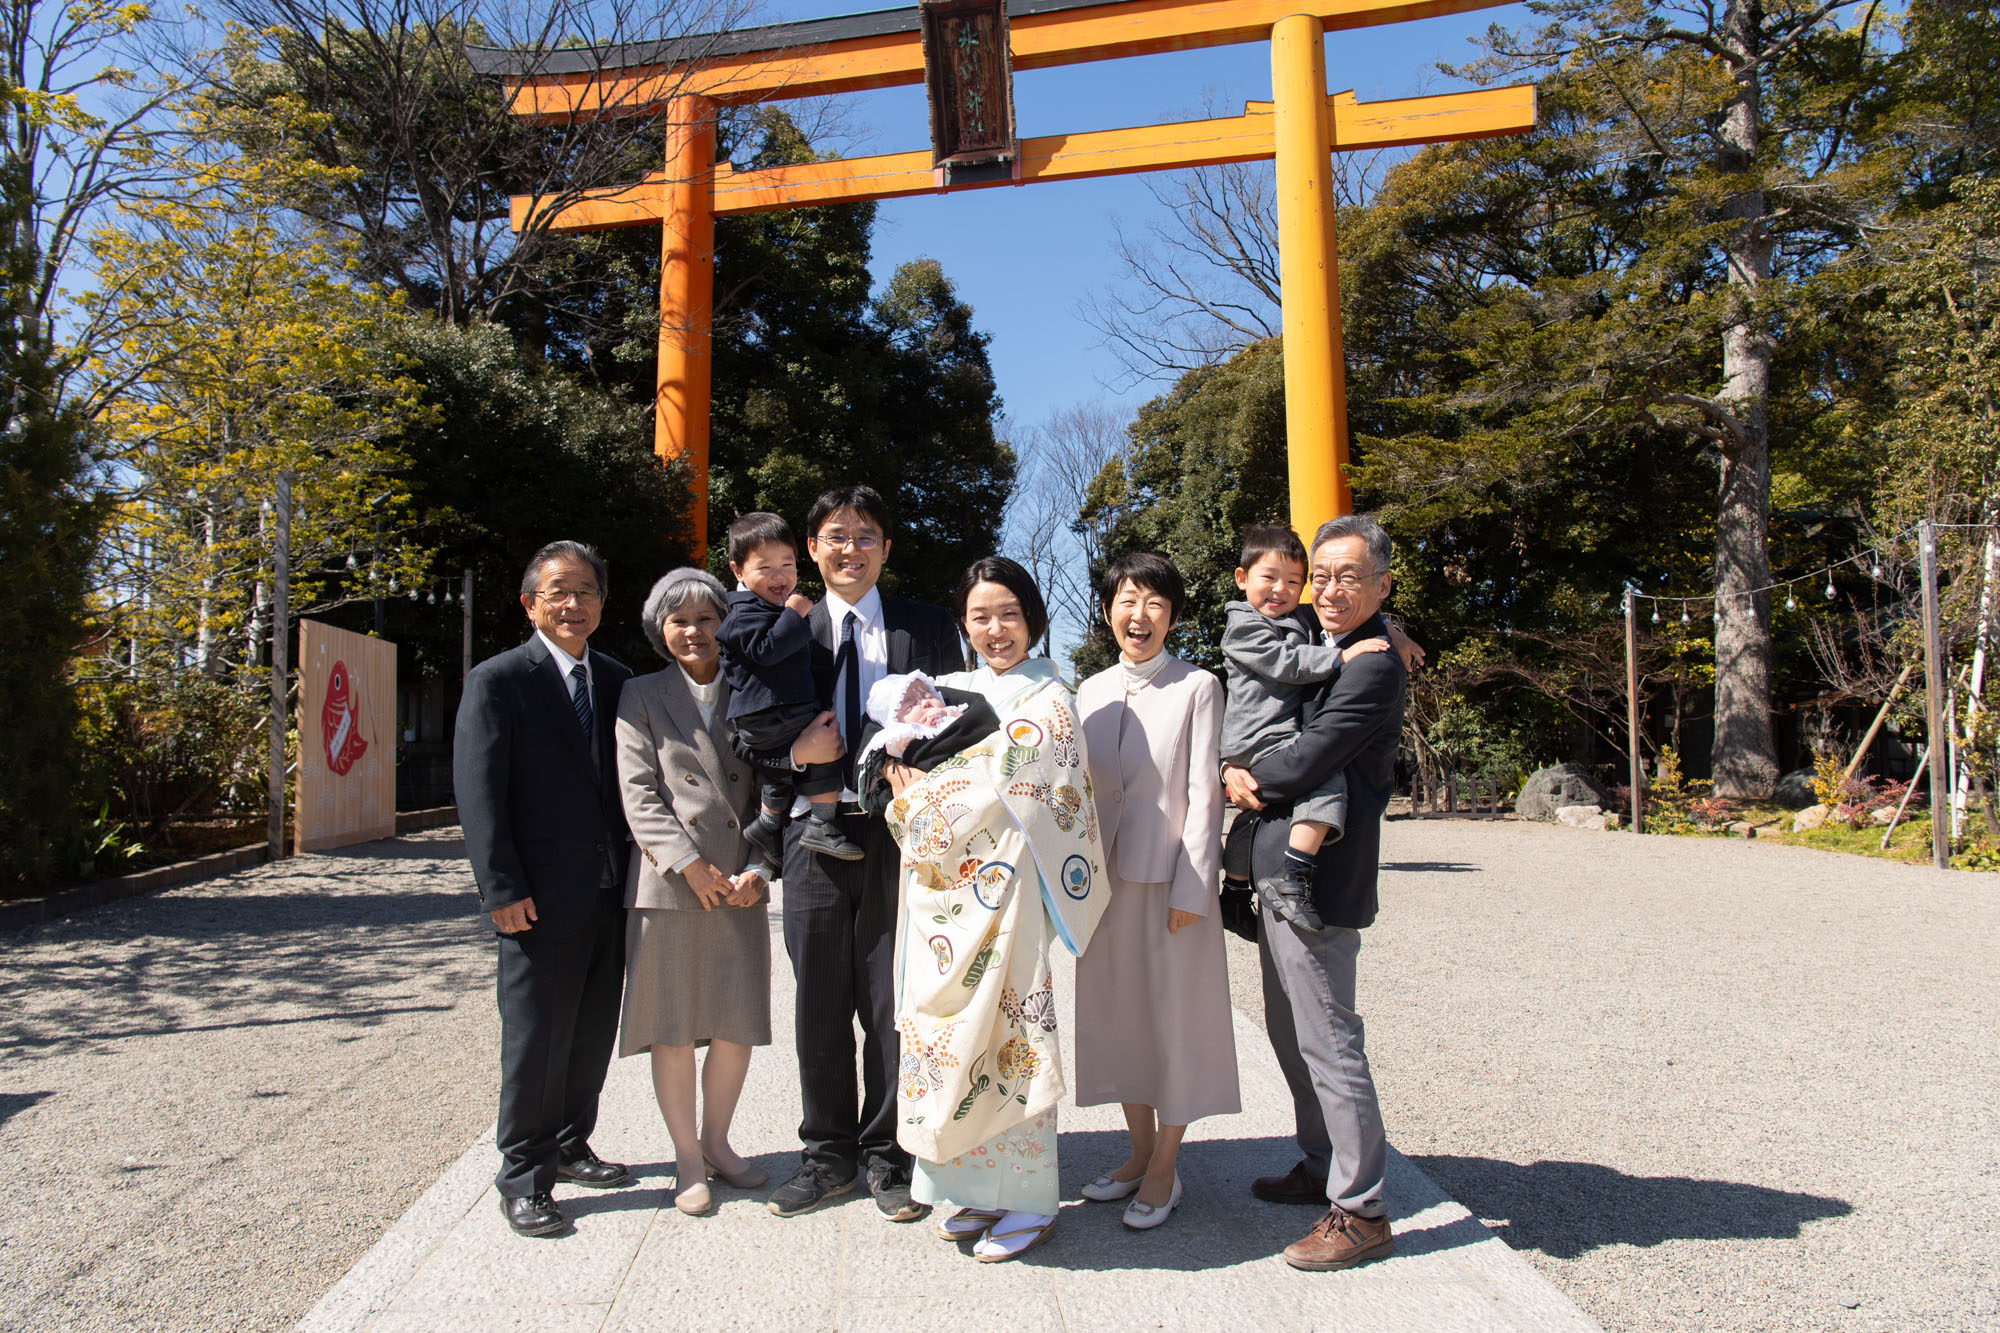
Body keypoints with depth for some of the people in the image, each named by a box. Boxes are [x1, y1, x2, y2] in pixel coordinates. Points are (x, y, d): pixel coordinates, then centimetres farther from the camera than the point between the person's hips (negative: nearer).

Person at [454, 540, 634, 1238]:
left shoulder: (617, 682, 10)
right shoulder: (497, 681, -6)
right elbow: (477, 793, -10)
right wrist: (503, 890, -15)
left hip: (611, 892, 6)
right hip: (543, 899, -6)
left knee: (593, 1035, 16)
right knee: (535, 1041, 3)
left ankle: (569, 1146, 34)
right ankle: (524, 1178, 19)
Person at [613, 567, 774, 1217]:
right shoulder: (641, 697, 4)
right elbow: (638, 794, -4)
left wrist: (757, 868, -4)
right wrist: (690, 865, -13)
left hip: (741, 888, 3)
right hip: (668, 887, -2)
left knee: (740, 1026, 6)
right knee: (674, 1030, 4)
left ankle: (717, 1141, 28)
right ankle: (688, 1158, 20)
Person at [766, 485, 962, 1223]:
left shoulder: (928, 628, 7)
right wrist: (795, 749, -13)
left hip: (899, 837, -1)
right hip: (816, 837, 1)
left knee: (895, 1005, 6)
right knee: (820, 1005, 10)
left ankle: (889, 1156, 23)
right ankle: (828, 1154, 27)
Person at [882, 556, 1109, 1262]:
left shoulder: (1046, 700, -4)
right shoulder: (950, 692, 16)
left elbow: (1011, 795, -13)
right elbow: (906, 778, 17)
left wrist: (921, 794, -6)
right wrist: (903, 783, -6)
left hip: (1001, 886, -6)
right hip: (941, 891, 6)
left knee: (1006, 1032, -1)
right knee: (951, 1030, 9)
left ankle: (1027, 1201, 12)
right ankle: (973, 1186, 23)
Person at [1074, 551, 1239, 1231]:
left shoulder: (1197, 687, -6)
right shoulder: (1091, 691, 9)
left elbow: (1203, 792, -9)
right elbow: (1079, 790, 12)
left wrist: (1191, 888, -13)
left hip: (1171, 880, -5)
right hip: (1106, 878, 5)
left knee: (1175, 1017, 4)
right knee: (1117, 1015, 13)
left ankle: (1164, 1169, 18)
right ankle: (1140, 1151, 29)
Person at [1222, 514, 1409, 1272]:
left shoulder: (1373, 667, -16)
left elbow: (1305, 763, -22)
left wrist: (1245, 782, -3)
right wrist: (1237, 771, -2)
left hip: (1317, 878, -10)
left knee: (1327, 1042, -1)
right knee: (1291, 1034, 20)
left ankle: (1360, 1211, 12)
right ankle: (1321, 1168, 36)